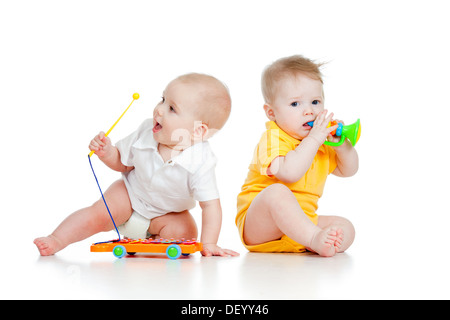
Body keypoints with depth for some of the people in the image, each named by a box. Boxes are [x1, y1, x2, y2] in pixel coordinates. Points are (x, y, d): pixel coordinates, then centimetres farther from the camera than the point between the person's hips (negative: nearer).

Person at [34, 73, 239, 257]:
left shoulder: (200, 163, -33)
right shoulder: (146, 132, -21)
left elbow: (210, 205, -28)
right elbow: (122, 163, -5)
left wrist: (208, 244, -36)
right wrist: (107, 152, -26)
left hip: (166, 213, -1)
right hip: (130, 194, 1)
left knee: (185, 231, -26)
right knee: (100, 214, -20)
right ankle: (56, 240, -9)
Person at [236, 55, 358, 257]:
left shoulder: (320, 143, 12)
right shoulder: (272, 139, -14)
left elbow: (348, 170, 18)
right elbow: (289, 173, -33)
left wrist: (340, 143, -1)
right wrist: (314, 140, -30)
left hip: (300, 224, 8)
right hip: (260, 225, -7)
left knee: (346, 228, -9)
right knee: (276, 192, -37)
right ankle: (315, 239, -45)